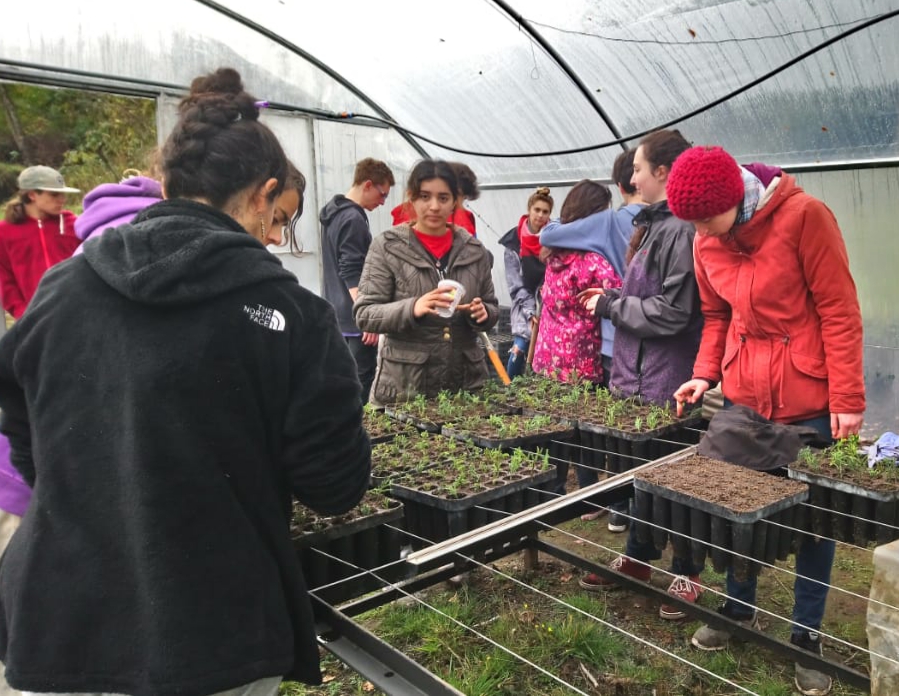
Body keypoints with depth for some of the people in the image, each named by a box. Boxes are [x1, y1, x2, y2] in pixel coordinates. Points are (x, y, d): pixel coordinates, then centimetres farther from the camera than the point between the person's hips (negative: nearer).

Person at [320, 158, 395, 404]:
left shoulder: (333, 213, 14)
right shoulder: (354, 219, -16)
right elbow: (353, 277, -22)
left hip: (335, 315, 10)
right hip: (354, 319, -10)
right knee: (360, 381, -4)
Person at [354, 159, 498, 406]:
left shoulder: (474, 250, 5)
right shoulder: (387, 247, -4)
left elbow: (492, 307, 13)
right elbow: (364, 313, -8)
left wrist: (483, 313, -10)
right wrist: (412, 308, -25)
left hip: (466, 382, 3)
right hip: (404, 385, -3)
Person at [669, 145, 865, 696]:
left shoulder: (804, 216, -16)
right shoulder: (707, 243, 0)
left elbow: (839, 310, -14)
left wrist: (848, 398, -14)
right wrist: (705, 374, -3)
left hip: (809, 397, -4)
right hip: (743, 393, 5)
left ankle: (807, 635, 24)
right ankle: (739, 609, 32)